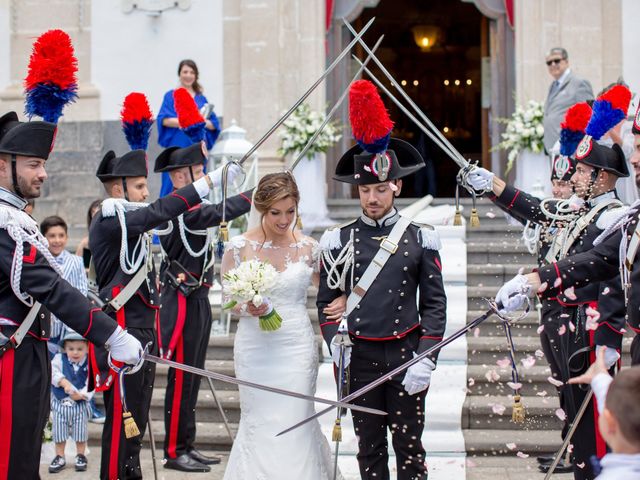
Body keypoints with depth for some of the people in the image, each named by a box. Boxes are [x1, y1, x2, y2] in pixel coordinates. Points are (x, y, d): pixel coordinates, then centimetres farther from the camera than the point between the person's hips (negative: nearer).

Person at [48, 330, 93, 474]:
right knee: (58, 431, 8)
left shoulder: (89, 364, -9)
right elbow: (52, 372, -20)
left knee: (80, 431, 9)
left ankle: (81, 456, 25)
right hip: (60, 404, 1)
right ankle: (59, 457, 21)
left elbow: (91, 384, -13)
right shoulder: (59, 359, -6)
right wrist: (64, 382, -33)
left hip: (81, 404, -1)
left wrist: (82, 394, -28)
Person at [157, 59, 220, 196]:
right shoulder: (171, 96, 7)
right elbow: (164, 120, -8)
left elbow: (214, 124, 9)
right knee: (173, 186, -8)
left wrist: (204, 122, -14)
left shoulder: (201, 99, 16)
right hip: (177, 147, -3)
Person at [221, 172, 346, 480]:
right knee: (260, 425, 5)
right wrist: (247, 308, -20)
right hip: (255, 347, 0)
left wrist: (341, 301, -10)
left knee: (296, 424, 2)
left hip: (297, 347, 1)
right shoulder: (239, 247, -4)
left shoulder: (307, 247, 0)